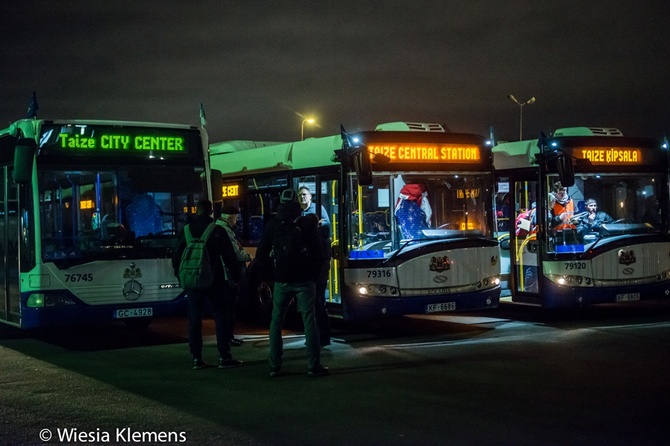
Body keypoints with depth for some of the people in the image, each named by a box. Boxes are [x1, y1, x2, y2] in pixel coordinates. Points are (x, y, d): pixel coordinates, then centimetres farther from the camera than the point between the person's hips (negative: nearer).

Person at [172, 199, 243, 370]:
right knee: (221, 317, 2)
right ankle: (224, 357, -2)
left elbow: (176, 256, 10)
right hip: (215, 281, -3)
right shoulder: (218, 230, -6)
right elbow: (229, 256, -5)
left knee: (194, 320, 8)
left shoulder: (186, 231, 4)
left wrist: (180, 274, 24)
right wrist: (235, 277, 4)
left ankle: (197, 358, 7)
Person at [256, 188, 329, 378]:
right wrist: (314, 274, 10)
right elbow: (318, 254, -3)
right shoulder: (307, 224, -3)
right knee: (309, 321, 1)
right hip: (304, 281, -1)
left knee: (276, 321, 9)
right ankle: (314, 365, -2)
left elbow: (261, 254, 3)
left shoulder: (273, 225, 1)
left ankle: (275, 366, 6)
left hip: (281, 281, 1)